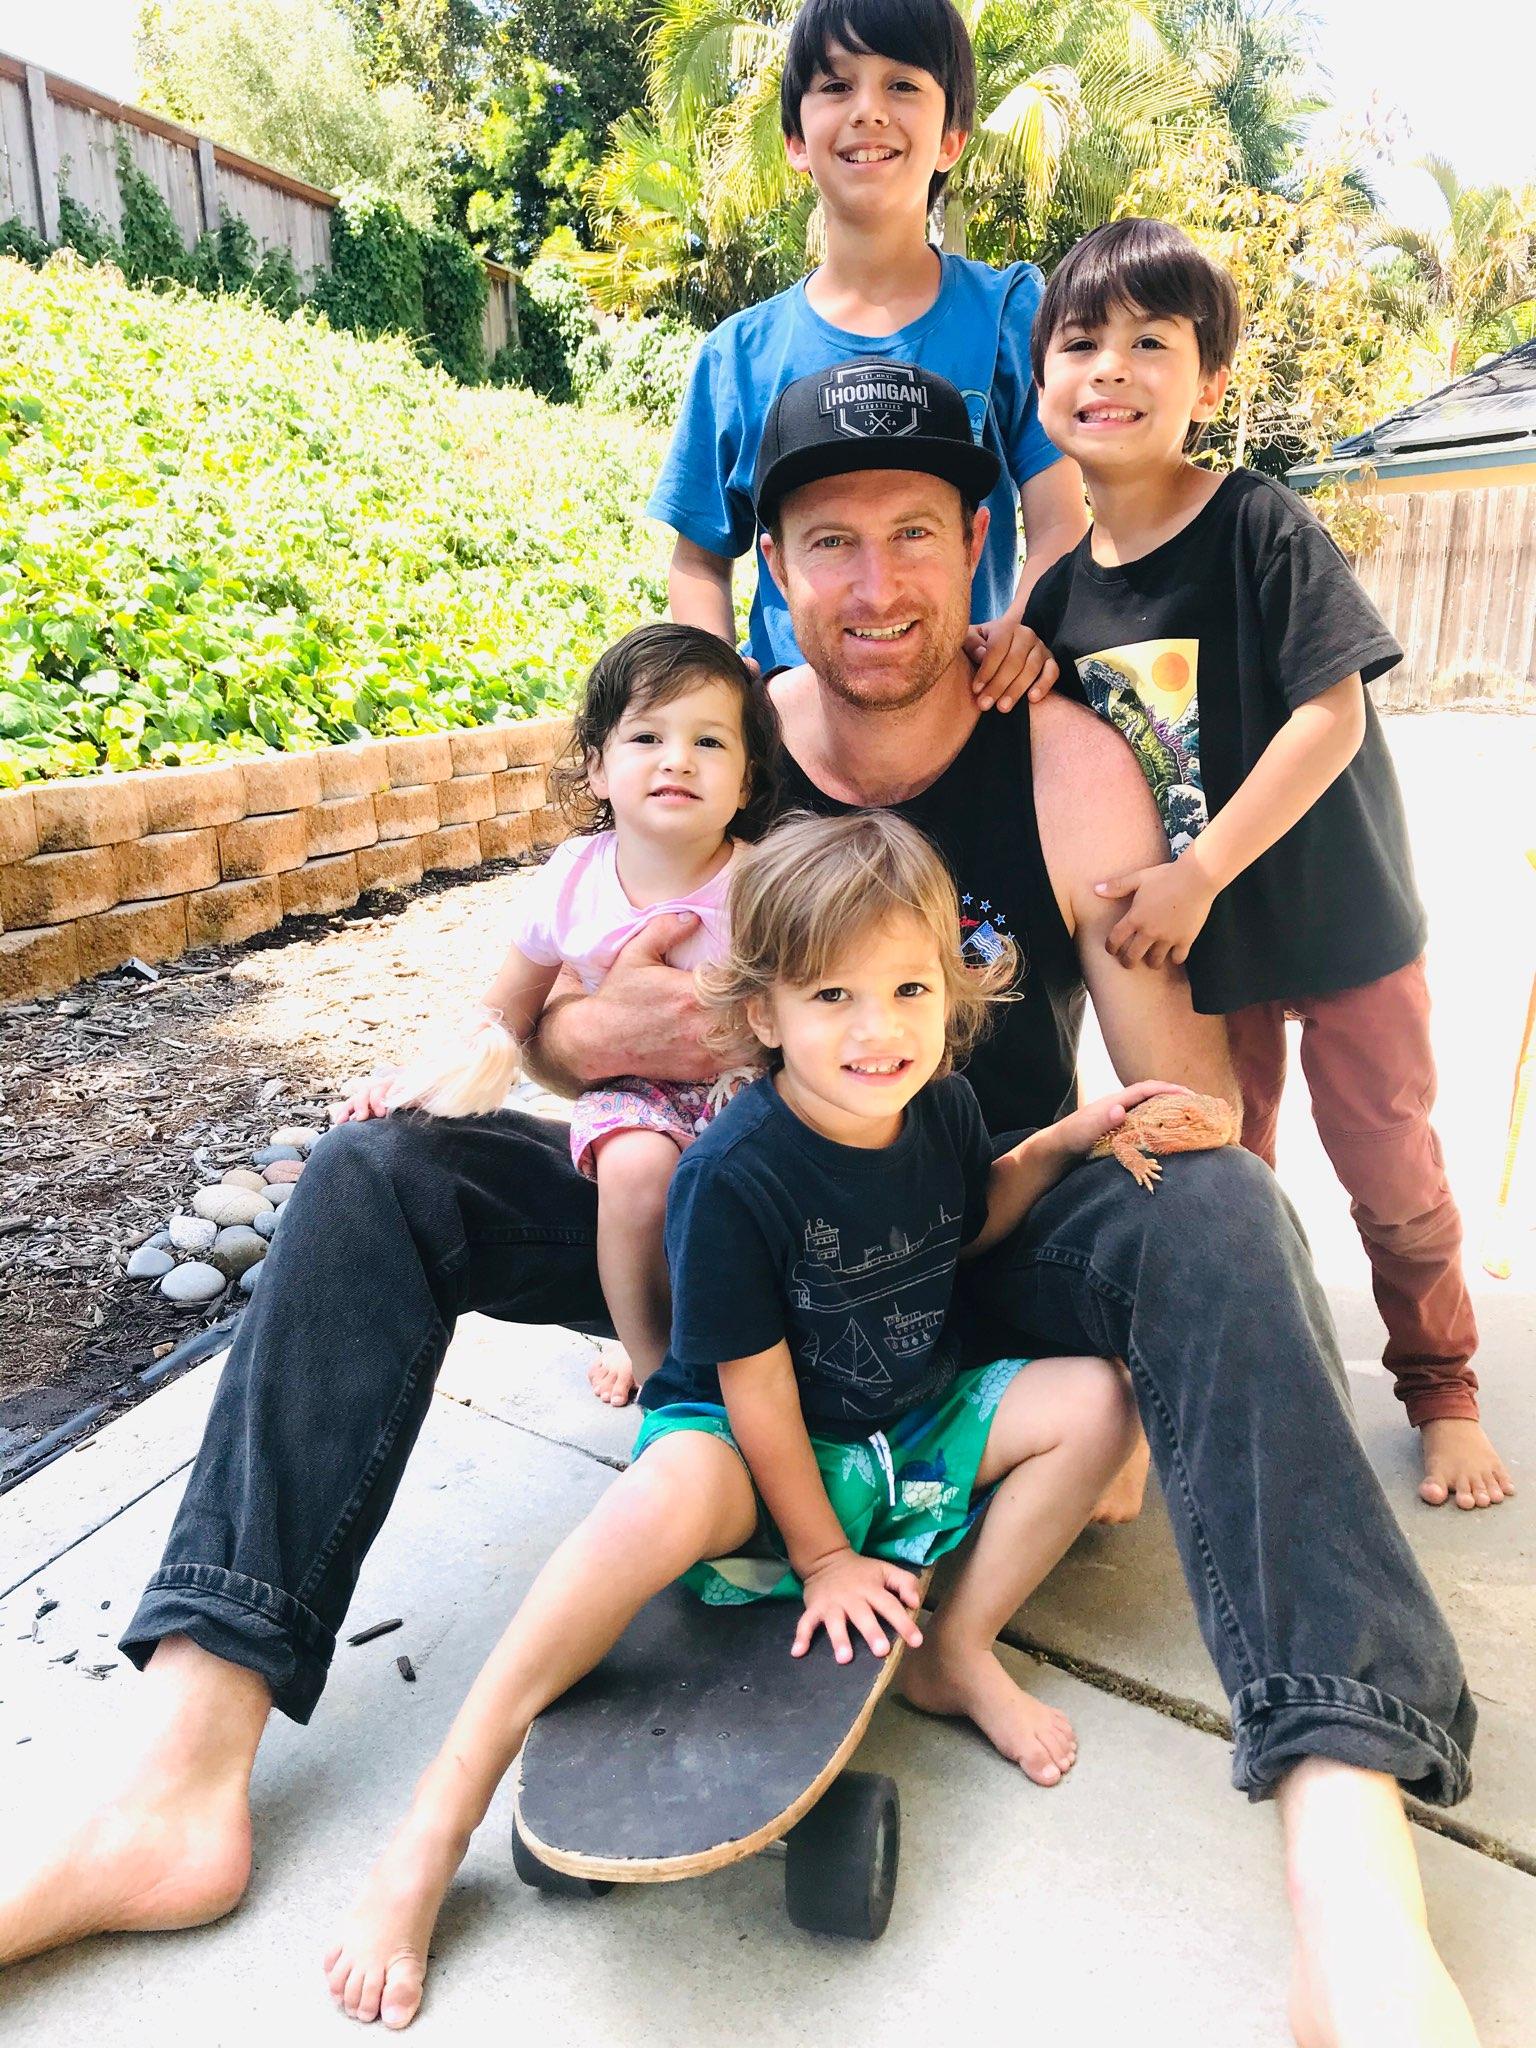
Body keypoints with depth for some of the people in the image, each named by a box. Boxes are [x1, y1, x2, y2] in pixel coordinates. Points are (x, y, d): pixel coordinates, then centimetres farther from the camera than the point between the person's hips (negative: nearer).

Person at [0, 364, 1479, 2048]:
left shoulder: (1067, 769, -11)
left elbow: (1190, 1102, -10)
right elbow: (537, 1016, 3)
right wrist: (586, 1036, -21)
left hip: (987, 1254, -1)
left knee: (1215, 1215, -32)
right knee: (375, 1177, -13)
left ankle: (1353, 1896, -37)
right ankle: (181, 1771, -18)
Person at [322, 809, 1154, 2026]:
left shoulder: (943, 1110, -8)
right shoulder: (735, 1178, -26)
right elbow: (756, 1388, -20)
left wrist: (1065, 1142, -1)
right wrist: (822, 1555, -12)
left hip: (916, 1425, 7)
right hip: (761, 1454, -6)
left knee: (1096, 1397, -9)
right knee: (673, 1496, -38)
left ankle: (959, 1652, 2)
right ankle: (445, 1812, -24)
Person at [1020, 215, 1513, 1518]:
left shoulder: (1261, 527, -14)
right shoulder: (1061, 595, -1)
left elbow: (1331, 714, -20)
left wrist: (1200, 874, -23)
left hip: (1339, 918, -3)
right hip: (1194, 936, 4)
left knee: (1391, 1170, 9)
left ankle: (1442, 1386, 36)